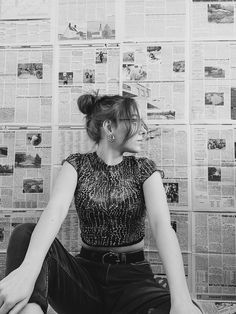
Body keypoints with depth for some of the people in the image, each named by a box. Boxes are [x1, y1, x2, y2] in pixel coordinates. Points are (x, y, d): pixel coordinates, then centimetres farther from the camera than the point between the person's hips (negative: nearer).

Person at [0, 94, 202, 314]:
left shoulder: (144, 169, -1)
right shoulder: (77, 164, -1)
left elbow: (162, 223, -17)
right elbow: (55, 210, -20)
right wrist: (28, 269, -41)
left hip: (133, 277, 1)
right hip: (86, 274, 0)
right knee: (25, 234, -22)